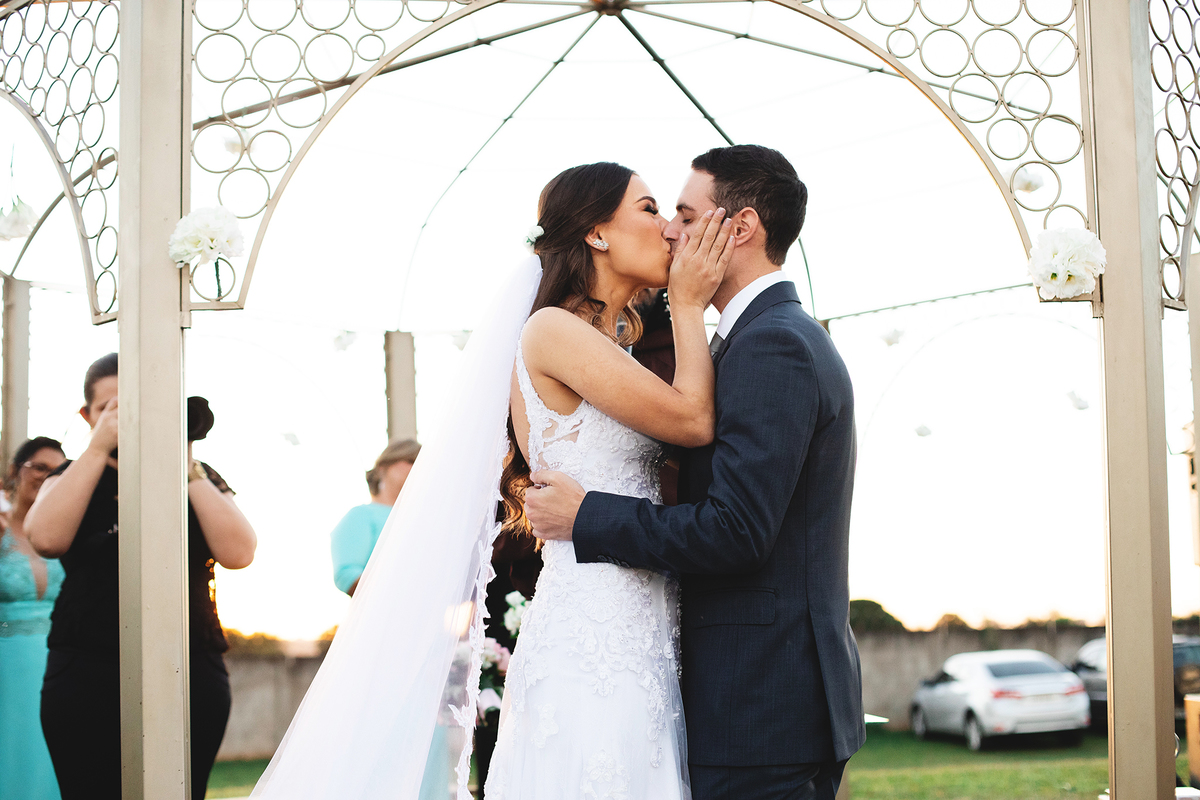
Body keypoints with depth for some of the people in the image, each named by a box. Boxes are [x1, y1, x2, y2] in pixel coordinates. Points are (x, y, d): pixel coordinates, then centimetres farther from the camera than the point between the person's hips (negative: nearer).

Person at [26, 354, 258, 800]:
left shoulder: (199, 481, 12)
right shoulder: (73, 479, 12)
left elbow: (237, 554, -6)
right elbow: (47, 539, -10)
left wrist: (186, 466, -6)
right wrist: (99, 448, -9)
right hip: (86, 677, 0)